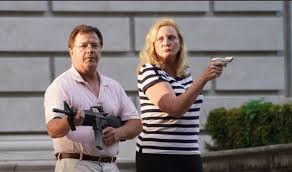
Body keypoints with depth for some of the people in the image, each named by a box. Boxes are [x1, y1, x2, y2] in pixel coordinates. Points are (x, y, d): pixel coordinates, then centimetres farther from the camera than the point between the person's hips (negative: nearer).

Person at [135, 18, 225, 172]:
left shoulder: (186, 72, 13)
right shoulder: (149, 72, -7)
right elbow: (175, 109, -22)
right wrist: (203, 77, -25)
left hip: (190, 156, 7)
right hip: (157, 158, -6)